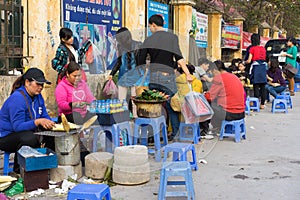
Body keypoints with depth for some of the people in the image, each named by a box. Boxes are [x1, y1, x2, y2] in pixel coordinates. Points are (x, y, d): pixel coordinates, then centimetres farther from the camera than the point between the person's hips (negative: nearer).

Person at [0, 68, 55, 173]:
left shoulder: (38, 96, 4)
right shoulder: (17, 98, -22)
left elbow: (45, 116, 6)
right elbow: (17, 126, -28)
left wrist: (49, 124, -18)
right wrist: (38, 121, -41)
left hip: (27, 132, 8)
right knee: (30, 138, -36)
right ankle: (19, 170, -16)